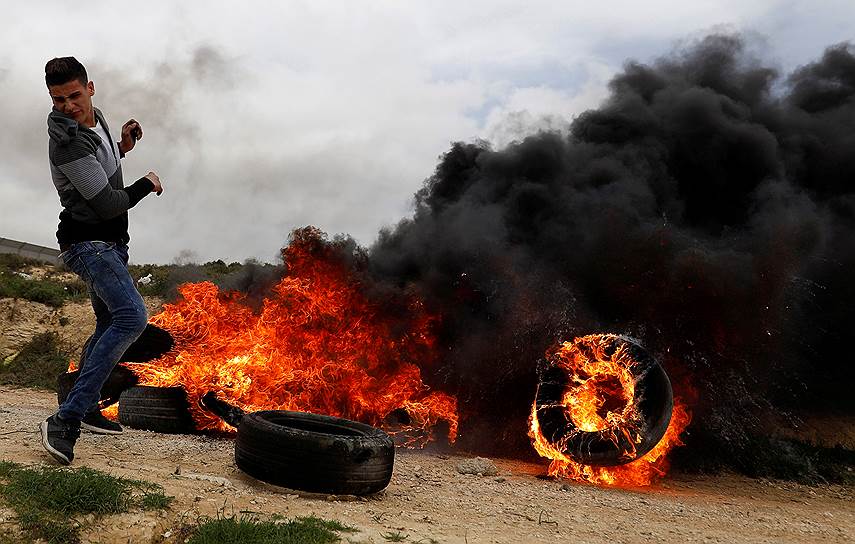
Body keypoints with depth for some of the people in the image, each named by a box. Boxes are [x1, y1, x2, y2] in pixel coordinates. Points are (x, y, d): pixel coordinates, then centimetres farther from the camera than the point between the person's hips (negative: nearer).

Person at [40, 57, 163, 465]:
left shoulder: (95, 118, 8)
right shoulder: (68, 142, -22)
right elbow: (108, 204, -23)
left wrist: (120, 148, 7)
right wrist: (146, 185, -6)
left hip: (110, 244, 10)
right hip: (88, 243, -10)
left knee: (109, 326, 20)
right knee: (132, 316, -29)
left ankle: (87, 408, 33)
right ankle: (65, 420, -30)